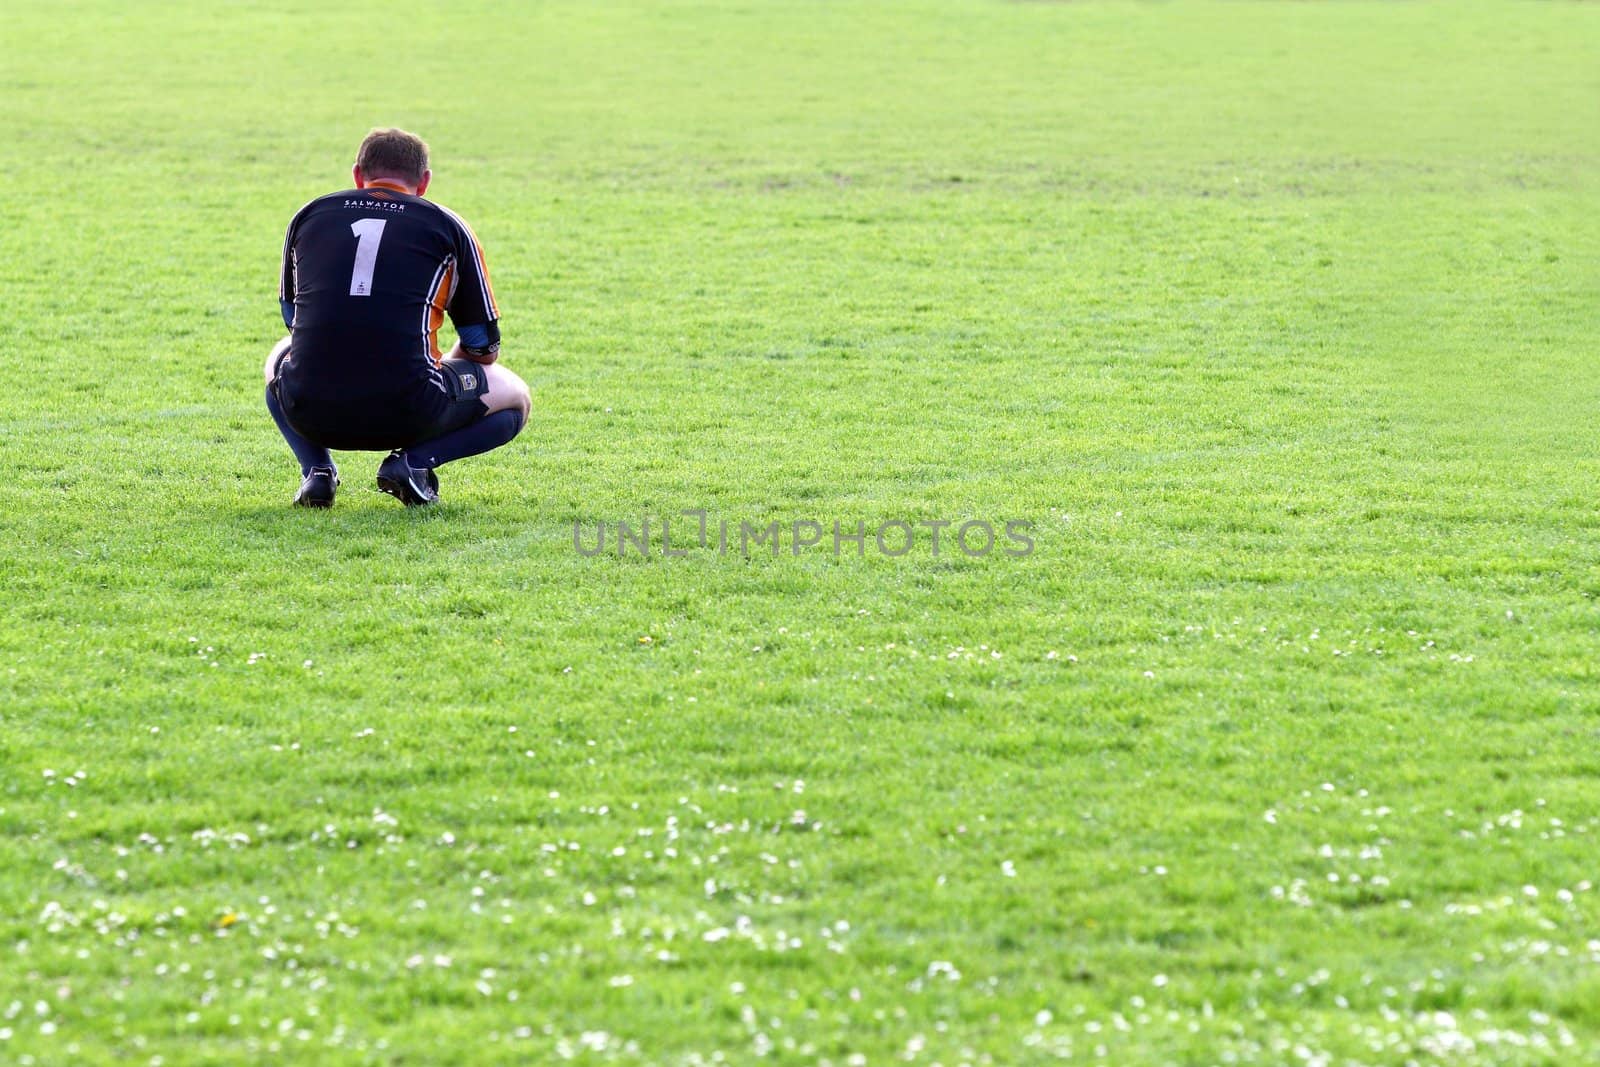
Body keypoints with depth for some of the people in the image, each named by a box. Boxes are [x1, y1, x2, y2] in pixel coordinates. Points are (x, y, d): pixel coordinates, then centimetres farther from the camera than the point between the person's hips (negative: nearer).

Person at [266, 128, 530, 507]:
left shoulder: (309, 215, 14)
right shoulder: (447, 226, 9)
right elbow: (483, 347, 13)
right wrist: (442, 366, 37)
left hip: (309, 413, 3)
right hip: (407, 415, -3)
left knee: (280, 359, 39)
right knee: (514, 398, 25)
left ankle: (316, 471, 14)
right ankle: (414, 461, 1)